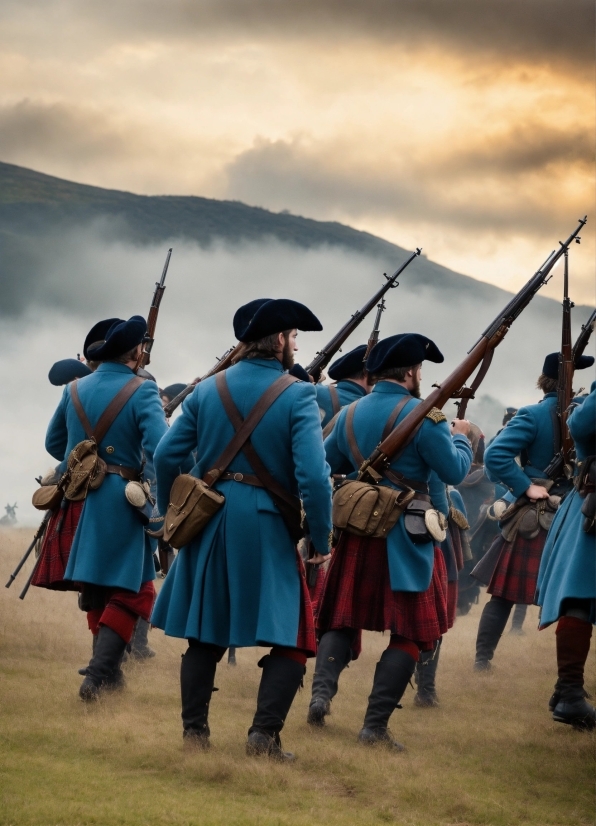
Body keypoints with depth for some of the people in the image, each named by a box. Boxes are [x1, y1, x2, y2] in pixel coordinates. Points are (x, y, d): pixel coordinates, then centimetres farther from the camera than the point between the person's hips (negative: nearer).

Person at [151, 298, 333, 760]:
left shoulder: (208, 390, 5)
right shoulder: (298, 396, -9)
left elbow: (167, 456, 5)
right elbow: (313, 475, -17)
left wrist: (170, 515, 19)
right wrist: (321, 539, -7)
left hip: (209, 524, 5)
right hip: (267, 528, -5)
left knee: (205, 633, 15)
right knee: (292, 638, 4)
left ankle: (194, 730, 16)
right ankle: (265, 735, -5)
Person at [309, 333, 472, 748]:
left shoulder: (349, 413, 5)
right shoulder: (423, 416, -12)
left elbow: (327, 463, 16)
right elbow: (455, 471, -9)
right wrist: (460, 437, 10)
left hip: (357, 529, 5)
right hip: (406, 538, -5)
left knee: (342, 618, 19)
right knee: (412, 631, 2)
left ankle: (322, 692, 0)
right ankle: (375, 725, -3)